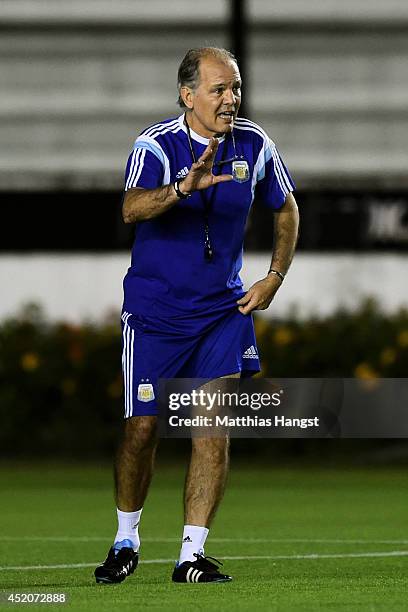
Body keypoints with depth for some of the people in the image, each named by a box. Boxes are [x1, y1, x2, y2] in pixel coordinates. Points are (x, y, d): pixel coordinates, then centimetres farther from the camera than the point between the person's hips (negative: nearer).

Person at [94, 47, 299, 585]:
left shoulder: (253, 145, -4)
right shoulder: (156, 145, -16)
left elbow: (287, 211, 14)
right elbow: (132, 208, -37)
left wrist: (274, 277, 4)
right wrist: (185, 186, -55)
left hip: (223, 307, 3)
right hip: (155, 311, -3)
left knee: (215, 427, -8)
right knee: (143, 428, 1)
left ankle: (192, 554, -3)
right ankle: (126, 541, 22)